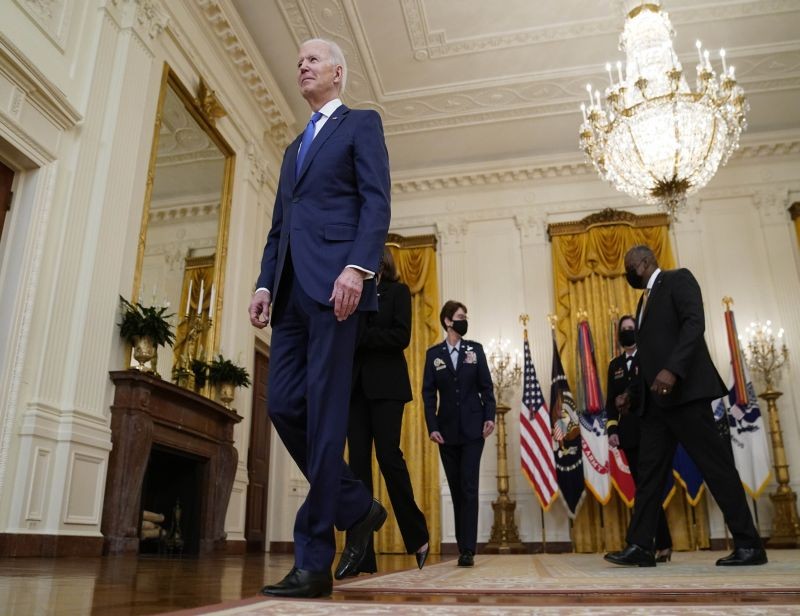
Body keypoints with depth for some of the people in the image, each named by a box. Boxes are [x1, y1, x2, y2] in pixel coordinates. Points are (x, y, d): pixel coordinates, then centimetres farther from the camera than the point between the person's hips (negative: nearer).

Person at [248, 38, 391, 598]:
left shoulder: (362, 124, 10)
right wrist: (265, 282, 10)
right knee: (284, 406, -1)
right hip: (292, 287, 8)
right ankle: (356, 508, 16)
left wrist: (357, 266, -19)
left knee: (323, 414, -9)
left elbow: (376, 201, -5)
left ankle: (314, 561, -3)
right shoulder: (295, 147, 30)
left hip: (332, 282, -7)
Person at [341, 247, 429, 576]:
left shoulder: (397, 291, 8)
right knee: (358, 461, -2)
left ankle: (418, 535, 9)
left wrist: (359, 336, -12)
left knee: (388, 455, -11)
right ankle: (362, 555, 0)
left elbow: (401, 336, -7)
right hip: (355, 385, 4)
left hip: (385, 385, -4)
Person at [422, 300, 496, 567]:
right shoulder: (433, 353, 4)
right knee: (456, 489, 7)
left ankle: (468, 550, -4)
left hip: (472, 428, -1)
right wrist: (432, 427, -6)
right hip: (447, 430, 1)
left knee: (469, 488, -6)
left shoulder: (475, 349, 6)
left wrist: (490, 416, -7)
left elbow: (486, 386, 4)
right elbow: (428, 393, 2)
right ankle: (463, 547, 16)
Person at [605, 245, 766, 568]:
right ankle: (640, 546, 5)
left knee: (716, 465, -4)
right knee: (648, 470, 4)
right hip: (656, 400, 9)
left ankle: (749, 544, 5)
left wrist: (672, 369, -27)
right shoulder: (645, 299, 24)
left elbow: (695, 323, -16)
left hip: (684, 390, -9)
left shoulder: (678, 279, 0)